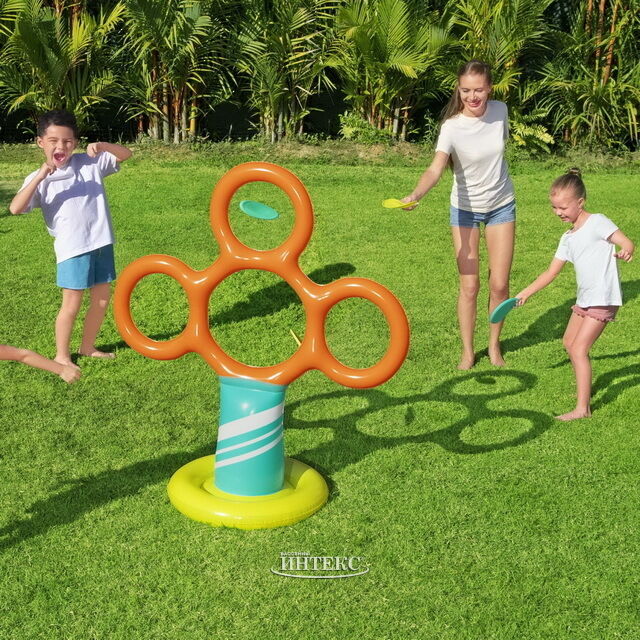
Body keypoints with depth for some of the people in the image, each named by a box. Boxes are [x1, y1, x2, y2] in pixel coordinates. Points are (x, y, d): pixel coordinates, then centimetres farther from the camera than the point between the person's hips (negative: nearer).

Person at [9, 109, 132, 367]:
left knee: (102, 298, 14)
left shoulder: (90, 163, 4)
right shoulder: (39, 179, -4)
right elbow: (15, 208, -17)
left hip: (101, 242, 4)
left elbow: (125, 154, 4)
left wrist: (101, 146, -15)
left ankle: (88, 347, 32)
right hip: (72, 248, -4)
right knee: (72, 303, 0)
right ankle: (61, 355, 17)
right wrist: (40, 177, -24)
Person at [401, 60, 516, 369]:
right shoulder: (452, 127, -24)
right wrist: (414, 195, -59)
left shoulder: (500, 110, -11)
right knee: (469, 286, -1)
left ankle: (494, 347, 25)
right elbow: (435, 169, -40)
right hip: (465, 209, -3)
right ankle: (467, 351, 18)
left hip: (501, 206, 3)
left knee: (499, 285, 4)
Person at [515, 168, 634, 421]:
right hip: (584, 299, 9)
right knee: (569, 343, 19)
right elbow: (551, 272, 16)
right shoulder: (568, 238, 12)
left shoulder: (597, 222, -10)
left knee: (579, 349, -12)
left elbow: (627, 242, -19)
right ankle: (584, 388, 38)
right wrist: (525, 293, 14)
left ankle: (582, 408, -8)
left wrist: (625, 252, -41)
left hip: (604, 299, -9)